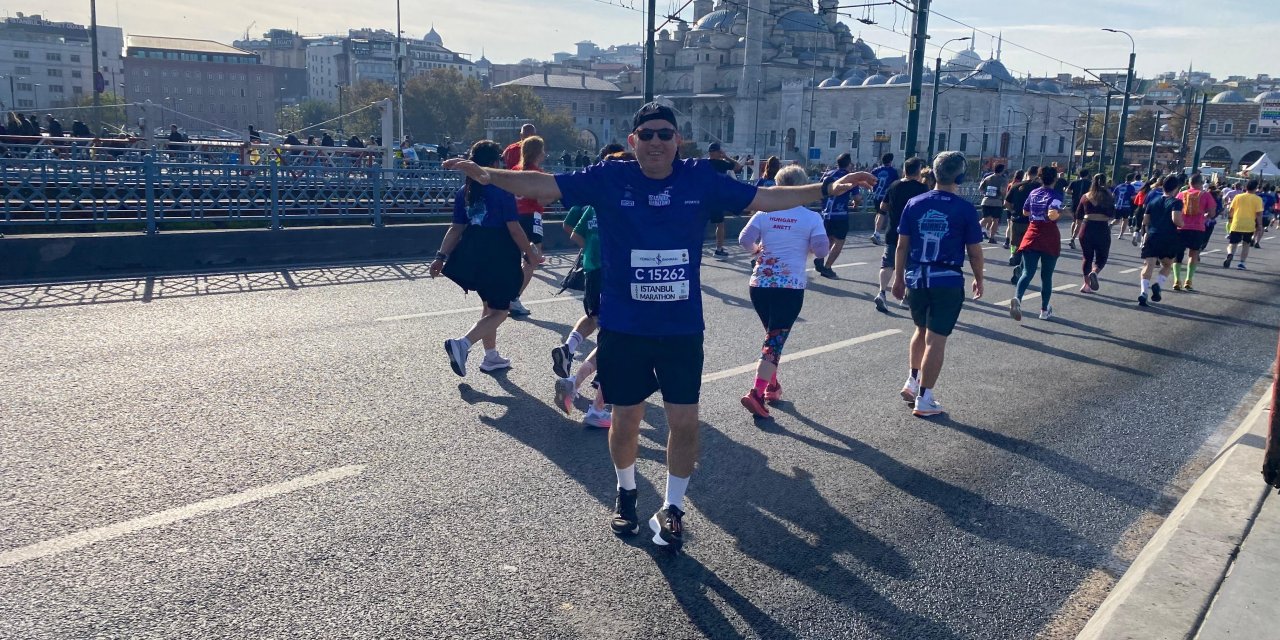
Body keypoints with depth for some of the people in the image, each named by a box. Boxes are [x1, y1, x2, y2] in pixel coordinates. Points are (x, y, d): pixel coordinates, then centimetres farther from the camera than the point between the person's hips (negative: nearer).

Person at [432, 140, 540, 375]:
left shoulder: (464, 192, 5)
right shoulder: (502, 191, -13)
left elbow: (456, 229, 4)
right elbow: (515, 229, -13)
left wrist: (441, 257, 9)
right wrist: (530, 253, -1)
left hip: (474, 255, 7)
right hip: (499, 257, -7)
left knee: (489, 306, 23)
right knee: (499, 311, 3)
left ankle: (491, 357, 29)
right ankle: (461, 344, -16)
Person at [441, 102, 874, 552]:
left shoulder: (700, 179, -2)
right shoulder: (609, 180, -6)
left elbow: (764, 198, 4)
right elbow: (545, 186, -9)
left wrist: (826, 189, -2)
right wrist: (488, 175, -22)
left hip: (683, 329, 1)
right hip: (623, 328, -1)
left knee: (684, 422, 4)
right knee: (626, 420, 12)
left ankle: (672, 508, 27)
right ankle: (626, 492, 41)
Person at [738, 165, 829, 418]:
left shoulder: (765, 213, 1)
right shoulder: (812, 218, -5)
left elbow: (744, 240, -3)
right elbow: (821, 250, -7)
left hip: (760, 284, 4)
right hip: (790, 287, -4)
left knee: (773, 336, 22)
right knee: (776, 340, -3)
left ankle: (772, 386, 30)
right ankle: (756, 393, -14)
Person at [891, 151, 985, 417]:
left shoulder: (915, 204, 0)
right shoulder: (965, 209, -8)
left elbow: (902, 246, 3)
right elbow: (974, 252, -2)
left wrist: (899, 278, 13)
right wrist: (978, 280, 13)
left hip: (915, 279, 4)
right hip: (947, 282, -4)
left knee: (921, 330, 25)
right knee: (936, 340, 3)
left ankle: (912, 383, 29)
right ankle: (924, 400, 8)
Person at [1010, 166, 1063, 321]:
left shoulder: (1033, 192, 7)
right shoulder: (1056, 194, -9)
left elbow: (1025, 212, 19)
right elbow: (1052, 215, -25)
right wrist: (1060, 213, -6)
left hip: (1032, 236, 3)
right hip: (1050, 239, -3)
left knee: (1028, 272, -4)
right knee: (1046, 276, 10)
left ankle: (1017, 298, -33)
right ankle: (1044, 310, 20)